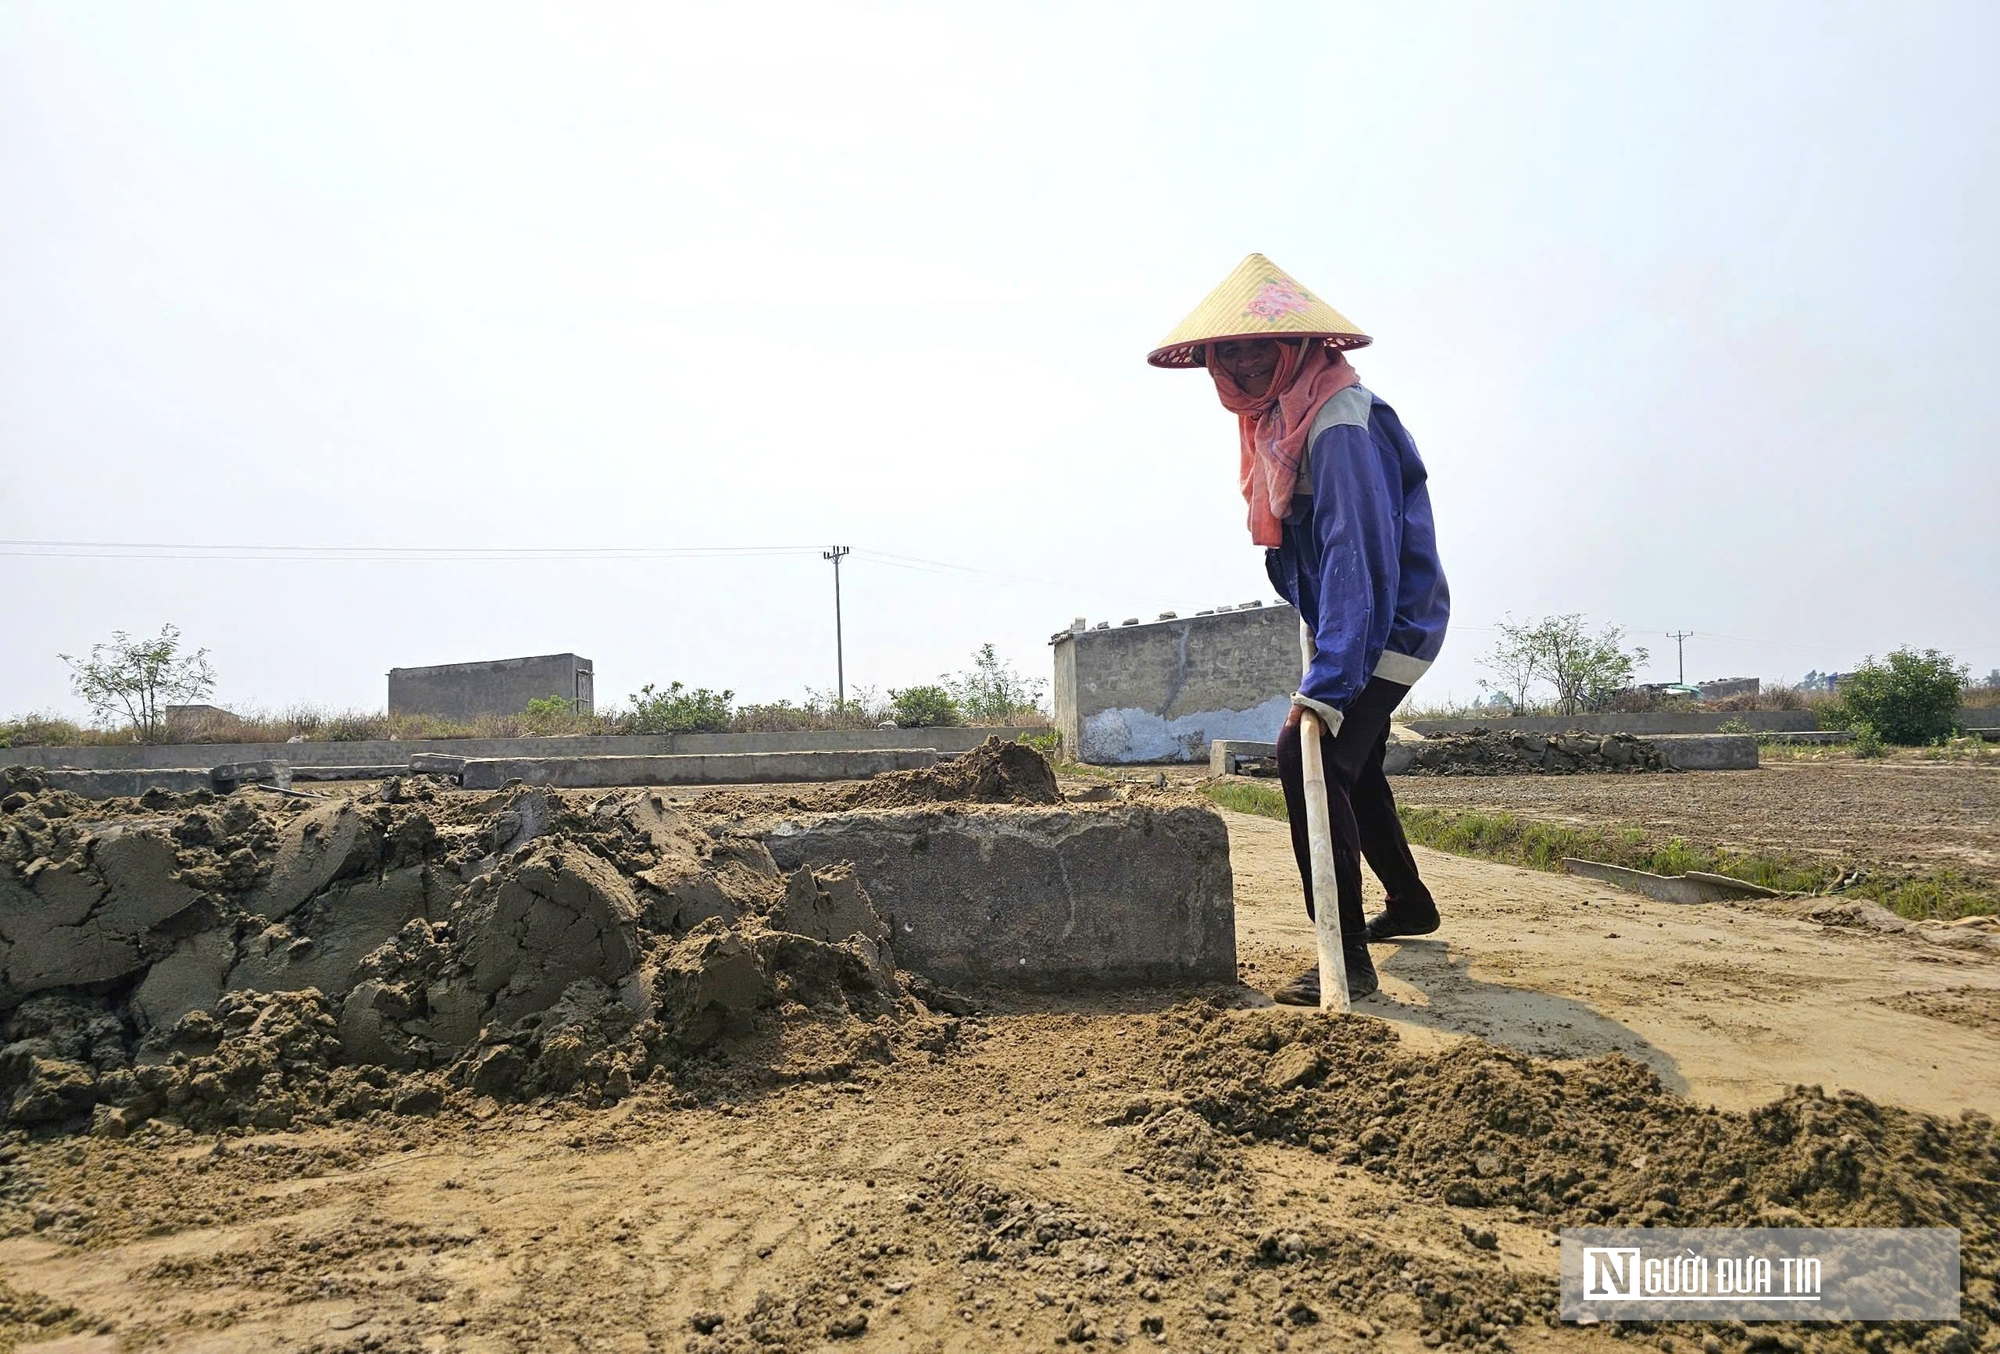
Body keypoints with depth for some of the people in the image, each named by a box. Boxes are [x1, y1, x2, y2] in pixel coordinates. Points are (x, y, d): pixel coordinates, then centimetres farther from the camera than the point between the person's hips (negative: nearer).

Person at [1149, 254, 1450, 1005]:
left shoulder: (1339, 428, -25)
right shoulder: (1282, 415, 5)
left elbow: (1360, 557, -32)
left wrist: (1327, 684, -37)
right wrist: (1323, 653, 18)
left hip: (1387, 628, -10)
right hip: (1343, 626, 10)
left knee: (1308, 760, -22)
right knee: (1349, 763, 22)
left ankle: (1346, 958, -17)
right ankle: (1409, 903, 43)